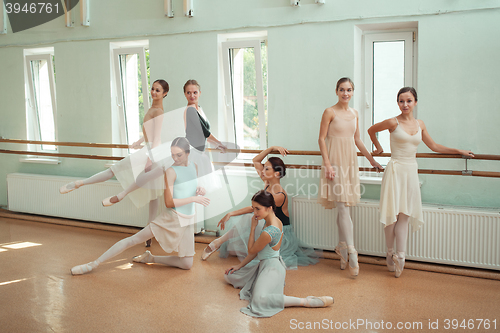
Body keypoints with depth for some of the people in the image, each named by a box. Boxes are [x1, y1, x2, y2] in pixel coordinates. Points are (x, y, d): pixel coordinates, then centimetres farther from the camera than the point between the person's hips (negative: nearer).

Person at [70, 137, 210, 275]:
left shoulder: (194, 166, 6)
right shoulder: (171, 171, -13)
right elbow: (169, 203, -18)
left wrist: (200, 190, -3)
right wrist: (193, 198, -23)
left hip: (187, 222, 5)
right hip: (170, 217, -5)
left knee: (187, 264, 5)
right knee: (133, 240, -10)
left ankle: (150, 258, 21)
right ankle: (93, 264, -1)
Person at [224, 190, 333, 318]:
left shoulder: (268, 232, -28)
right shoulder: (276, 221, 3)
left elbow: (252, 251, -10)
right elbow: (256, 250, 13)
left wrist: (253, 227, -5)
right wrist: (240, 265, 16)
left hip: (271, 268, -10)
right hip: (263, 265, 10)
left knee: (260, 300, -35)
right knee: (228, 275, 17)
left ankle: (308, 302, -25)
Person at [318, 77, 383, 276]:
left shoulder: (354, 114, 12)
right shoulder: (330, 112, -5)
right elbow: (321, 139, -7)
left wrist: (372, 160, 21)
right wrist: (327, 164, -15)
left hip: (350, 162, 6)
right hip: (335, 162, -6)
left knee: (343, 208, 11)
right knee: (342, 207, -9)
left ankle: (342, 249, 21)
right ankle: (351, 252, -8)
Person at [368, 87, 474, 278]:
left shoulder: (420, 124, 9)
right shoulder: (393, 123, -5)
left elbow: (434, 146, 20)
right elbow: (371, 130, 11)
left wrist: (460, 151, 22)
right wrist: (378, 148, 20)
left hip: (411, 171, 4)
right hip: (396, 169, -4)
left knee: (404, 214, 0)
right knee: (393, 213, -3)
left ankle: (400, 257, -1)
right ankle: (390, 253, 11)